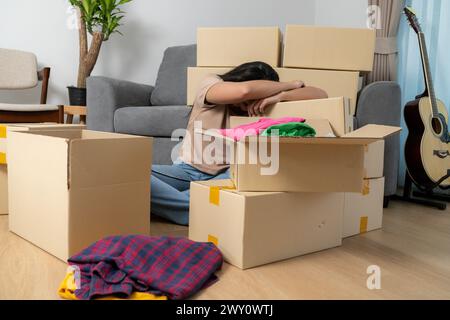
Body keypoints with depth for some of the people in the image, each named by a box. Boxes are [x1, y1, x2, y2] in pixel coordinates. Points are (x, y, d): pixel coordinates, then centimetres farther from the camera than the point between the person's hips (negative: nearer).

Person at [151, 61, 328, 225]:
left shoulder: (263, 107, -5)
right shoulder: (211, 83, -11)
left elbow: (320, 95, -12)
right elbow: (244, 90, -34)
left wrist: (281, 95, -28)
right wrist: (291, 84, -20)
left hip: (227, 175, 1)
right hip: (188, 169, -1)